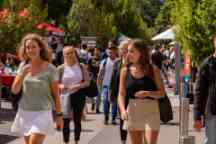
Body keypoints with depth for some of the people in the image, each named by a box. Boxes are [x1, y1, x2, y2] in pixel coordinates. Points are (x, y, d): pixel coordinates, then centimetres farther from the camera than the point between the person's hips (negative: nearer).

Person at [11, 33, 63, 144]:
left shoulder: (50, 69, -8)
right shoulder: (23, 65, 3)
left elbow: (56, 94, -2)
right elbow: (14, 90, 1)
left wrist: (59, 115, -1)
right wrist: (22, 75, -15)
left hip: (42, 113, -5)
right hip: (24, 113, 5)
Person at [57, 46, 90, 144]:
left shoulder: (81, 67, 2)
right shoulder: (61, 68, -2)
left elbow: (87, 82, -1)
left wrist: (77, 86, -17)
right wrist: (60, 86, -22)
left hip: (78, 96, 1)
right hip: (65, 97, -1)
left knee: (77, 120, 9)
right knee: (66, 121, -1)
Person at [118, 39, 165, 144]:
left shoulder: (153, 70, -3)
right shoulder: (125, 71, 4)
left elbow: (162, 92, -1)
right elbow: (121, 93, 0)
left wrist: (147, 93, -19)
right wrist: (123, 110, -17)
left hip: (151, 111, -3)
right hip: (132, 111, 3)